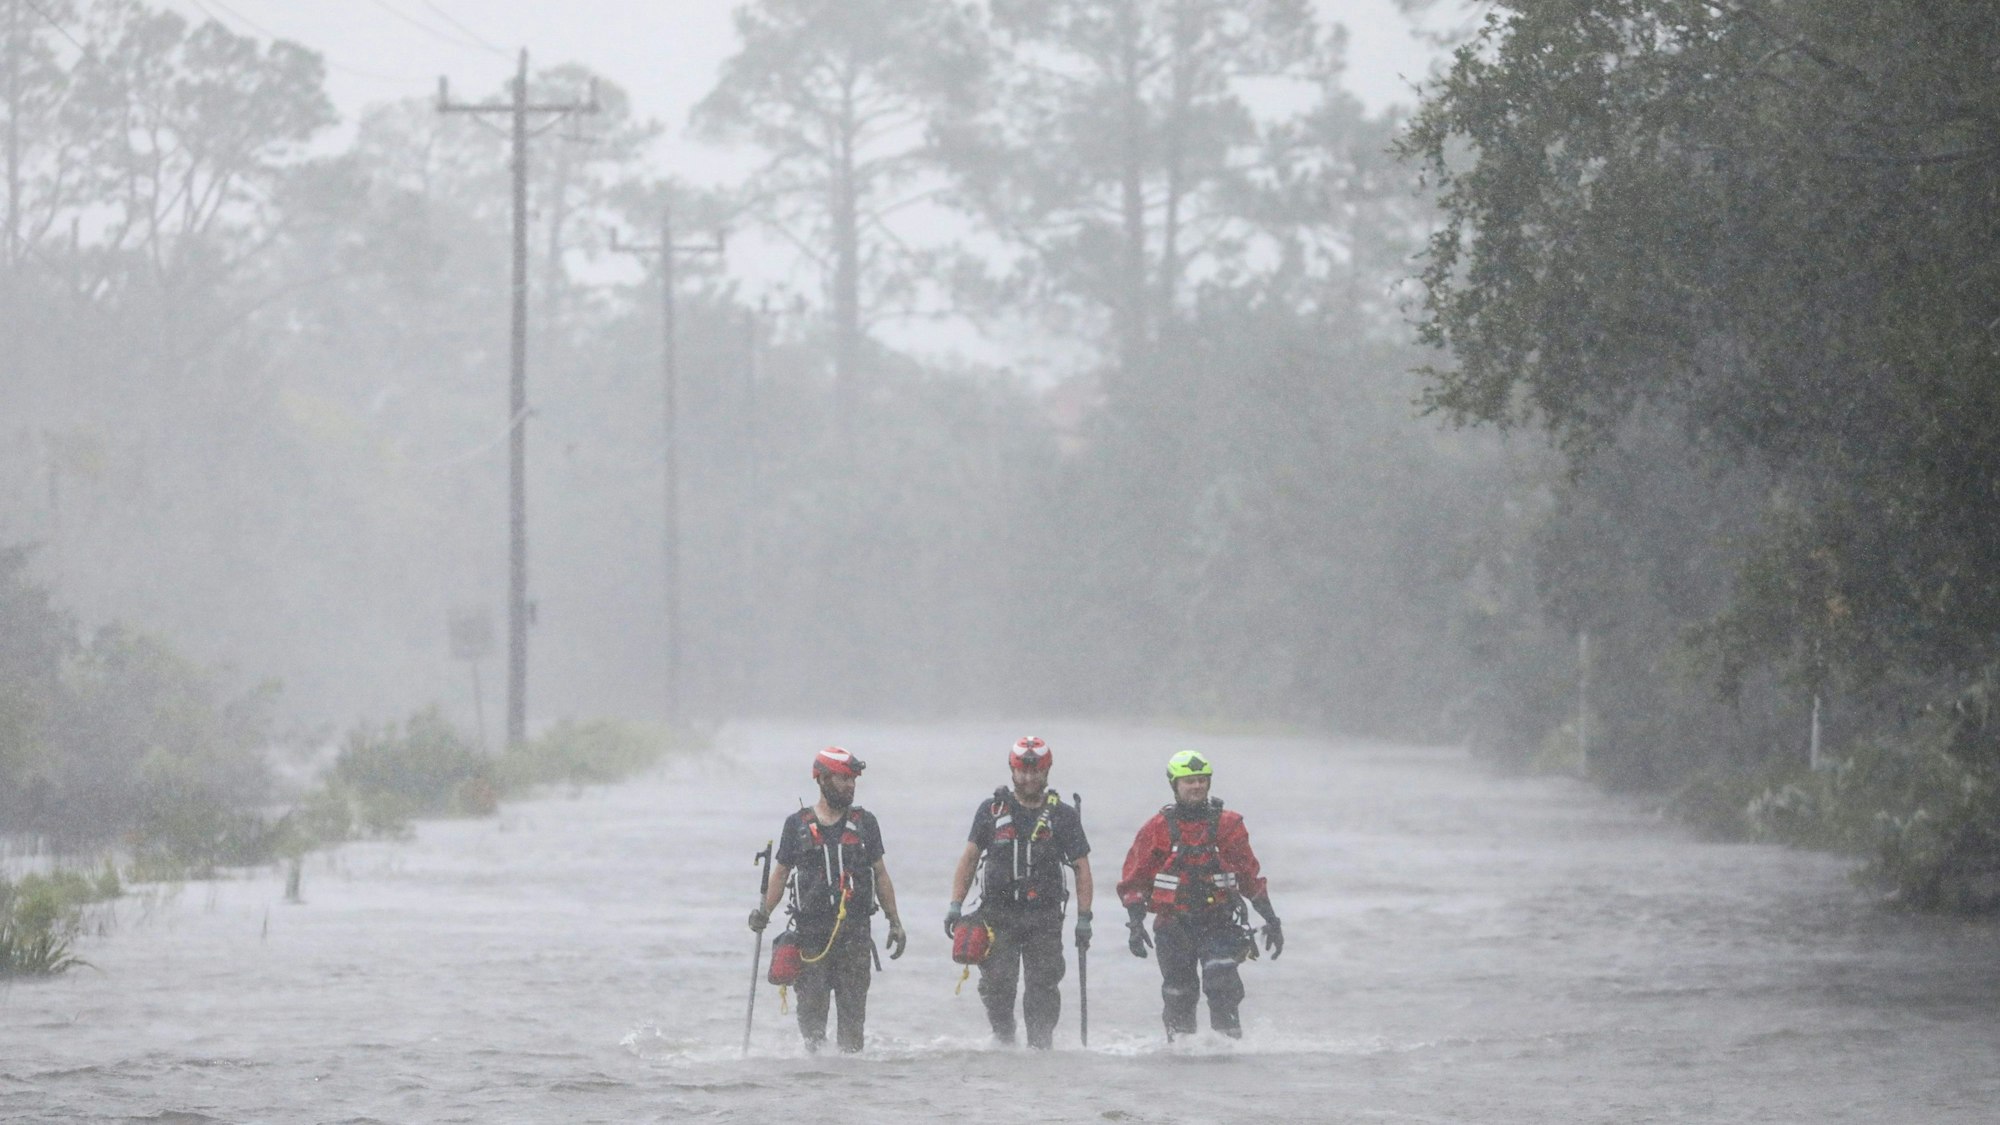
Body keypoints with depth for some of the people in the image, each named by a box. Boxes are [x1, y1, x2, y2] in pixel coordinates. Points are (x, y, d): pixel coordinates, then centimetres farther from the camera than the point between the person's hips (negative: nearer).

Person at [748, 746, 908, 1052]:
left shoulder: (864, 823, 9)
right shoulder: (797, 825, 6)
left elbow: (880, 875, 13)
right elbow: (781, 874, 10)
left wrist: (895, 923, 9)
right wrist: (764, 910, -6)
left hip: (855, 932, 1)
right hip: (811, 931, -1)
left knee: (853, 1009, -2)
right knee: (812, 1006, -3)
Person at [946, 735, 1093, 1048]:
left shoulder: (1063, 816, 5)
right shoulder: (992, 811, 7)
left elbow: (1082, 868, 6)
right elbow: (970, 858, 12)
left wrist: (1084, 919, -1)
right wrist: (955, 905, 4)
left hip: (1045, 918, -1)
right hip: (998, 914, 1)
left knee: (1043, 988, -5)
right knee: (997, 984, -7)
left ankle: (1041, 1047, -1)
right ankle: (1003, 1042, 8)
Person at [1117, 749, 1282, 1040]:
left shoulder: (1228, 825, 5)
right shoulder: (1158, 828, 2)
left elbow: (1251, 876, 13)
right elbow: (1134, 879, 6)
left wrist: (1271, 920, 13)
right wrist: (1135, 923, -5)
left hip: (1218, 921, -1)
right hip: (1174, 925, 1)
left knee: (1222, 980, -20)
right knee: (1179, 994, 4)